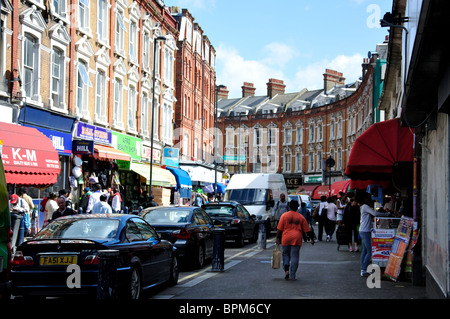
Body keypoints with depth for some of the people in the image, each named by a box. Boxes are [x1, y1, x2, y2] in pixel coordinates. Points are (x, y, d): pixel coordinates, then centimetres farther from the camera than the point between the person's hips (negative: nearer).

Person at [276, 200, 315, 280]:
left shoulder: (284, 215, -1)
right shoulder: (301, 217, 2)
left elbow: (279, 229, -2)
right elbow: (307, 230, 6)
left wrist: (278, 238, 6)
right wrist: (311, 238, 15)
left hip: (286, 239, 0)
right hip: (297, 239, 0)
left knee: (286, 254, 16)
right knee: (294, 256, 3)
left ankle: (286, 270, -4)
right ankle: (292, 275, 1)